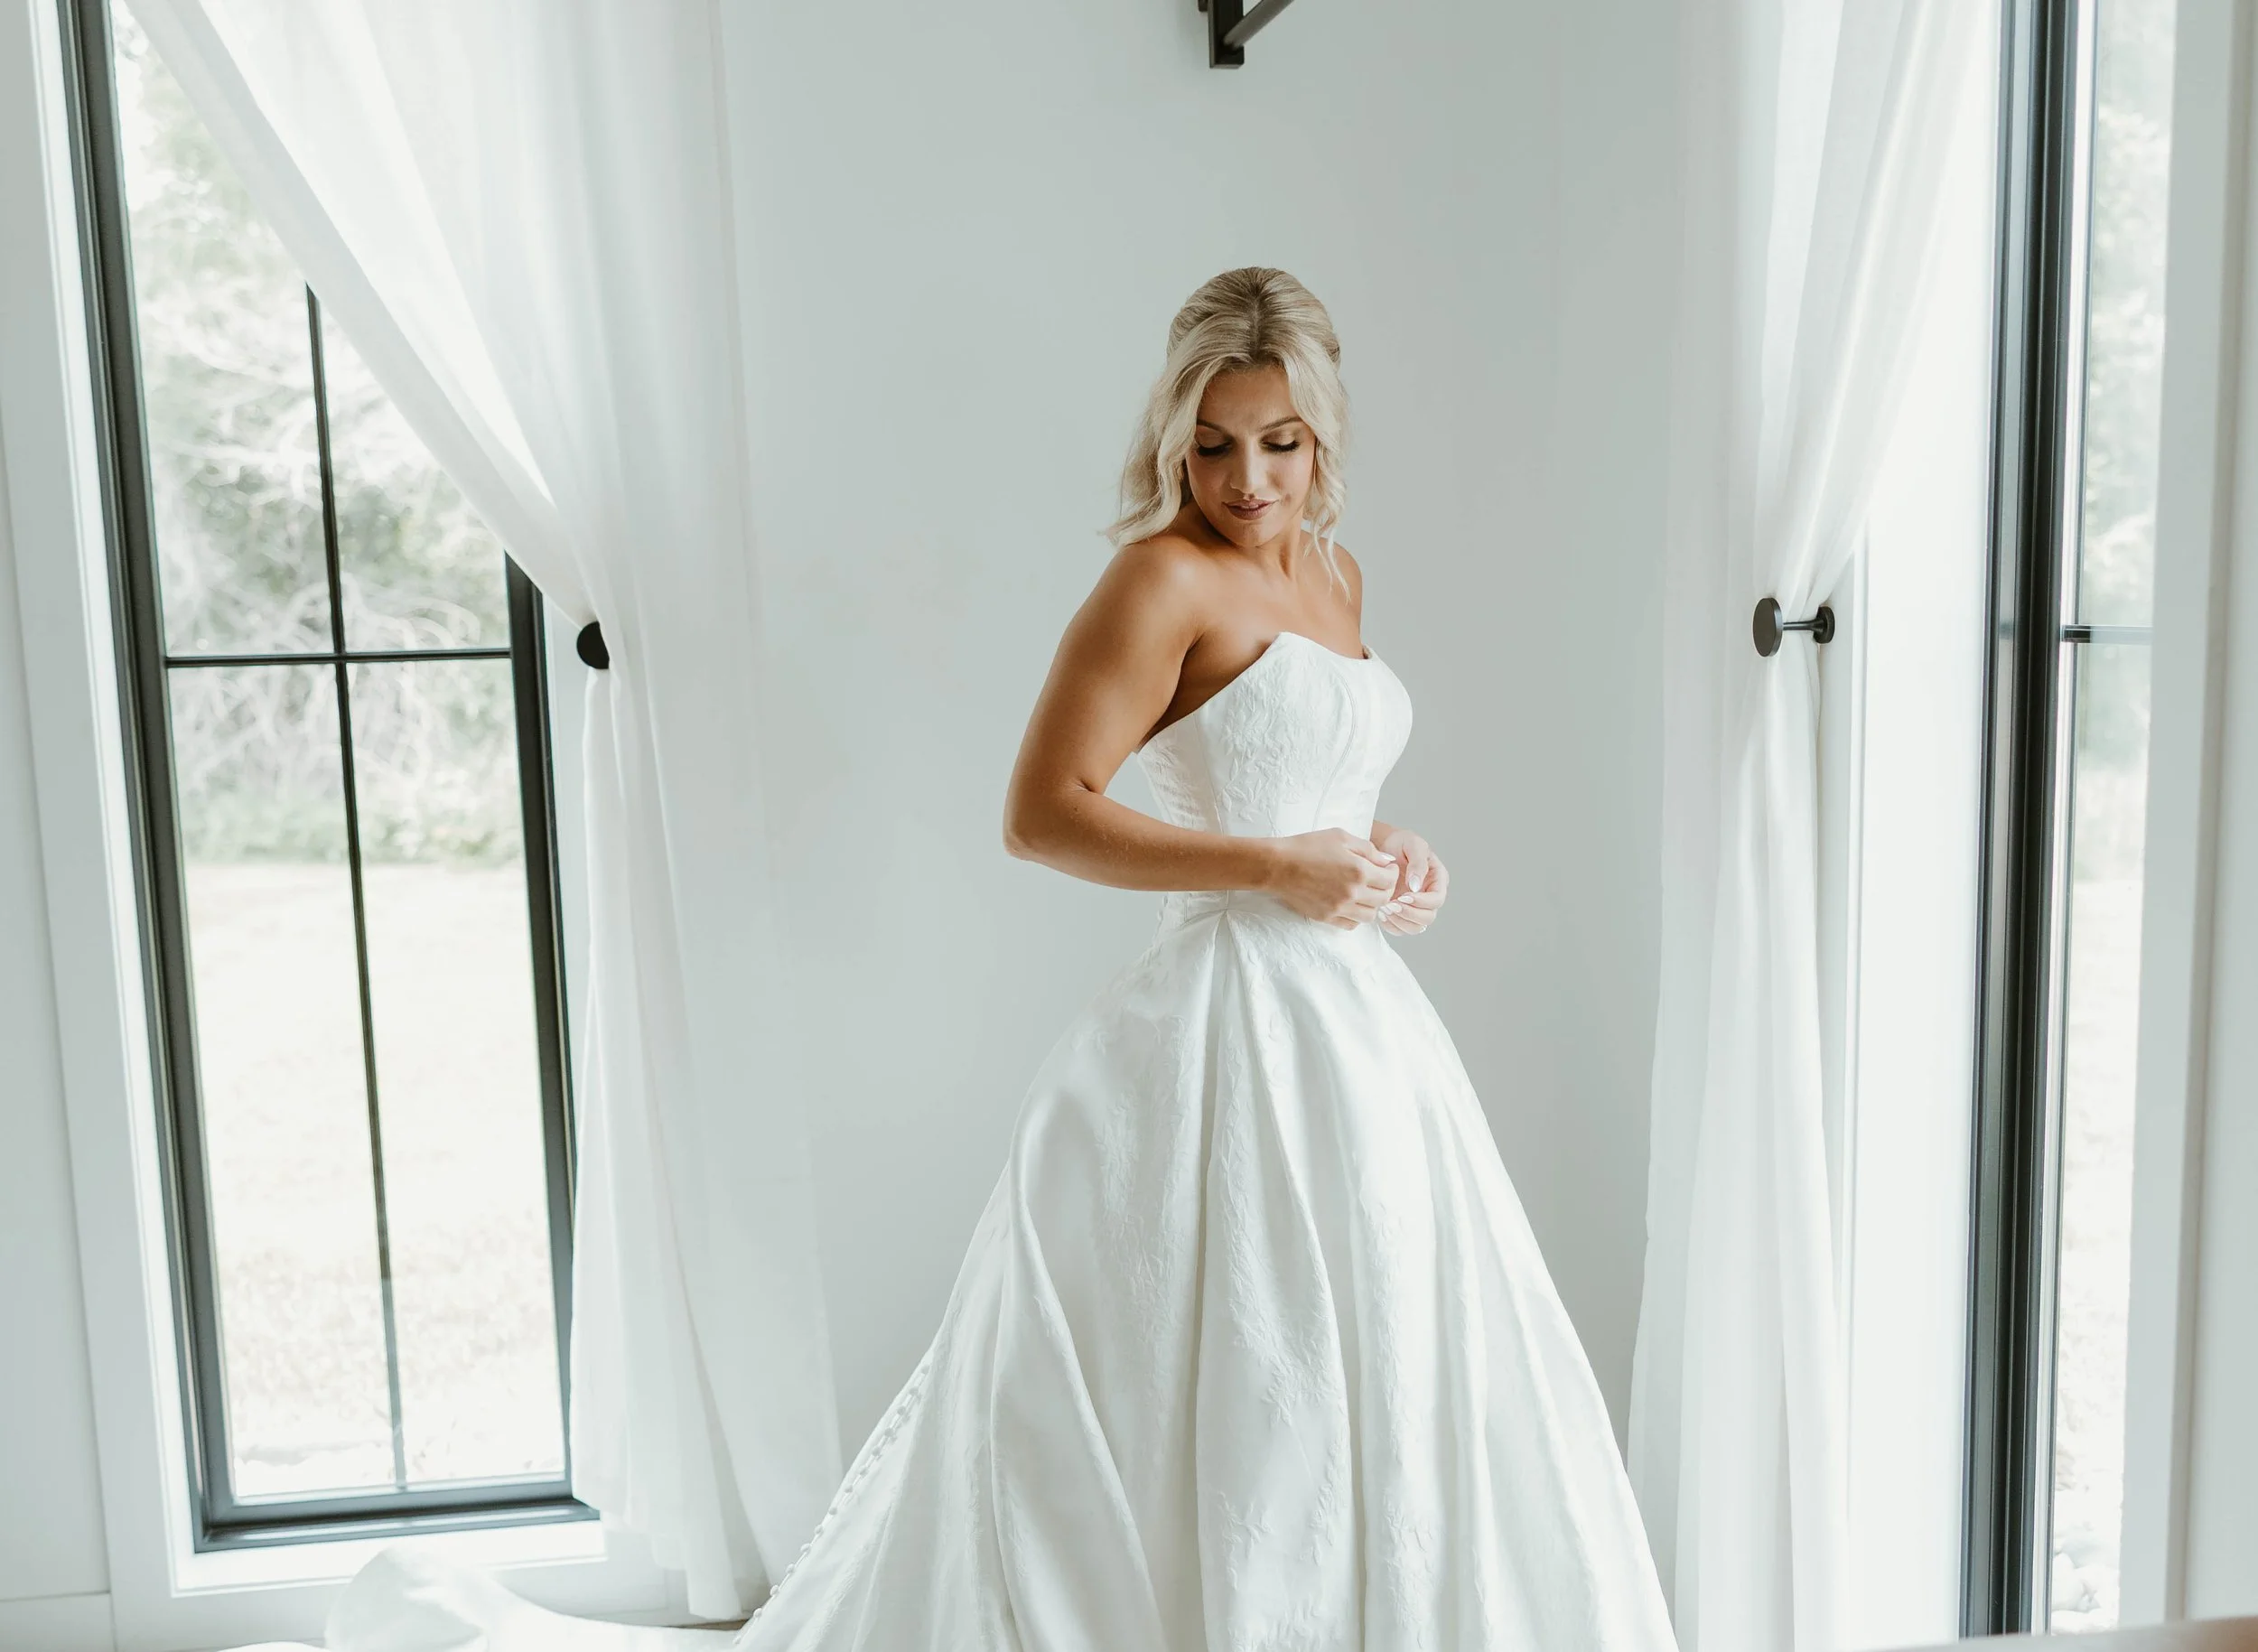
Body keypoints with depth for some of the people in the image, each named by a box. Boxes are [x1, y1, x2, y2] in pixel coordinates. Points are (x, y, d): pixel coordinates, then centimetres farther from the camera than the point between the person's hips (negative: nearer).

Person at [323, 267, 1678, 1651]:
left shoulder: (1333, 574, 14)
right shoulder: (1166, 576, -11)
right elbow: (1042, 815, -17)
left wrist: (1385, 855, 4)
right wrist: (1276, 869, -19)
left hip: (1355, 1021, 8)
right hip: (1239, 1032, -8)